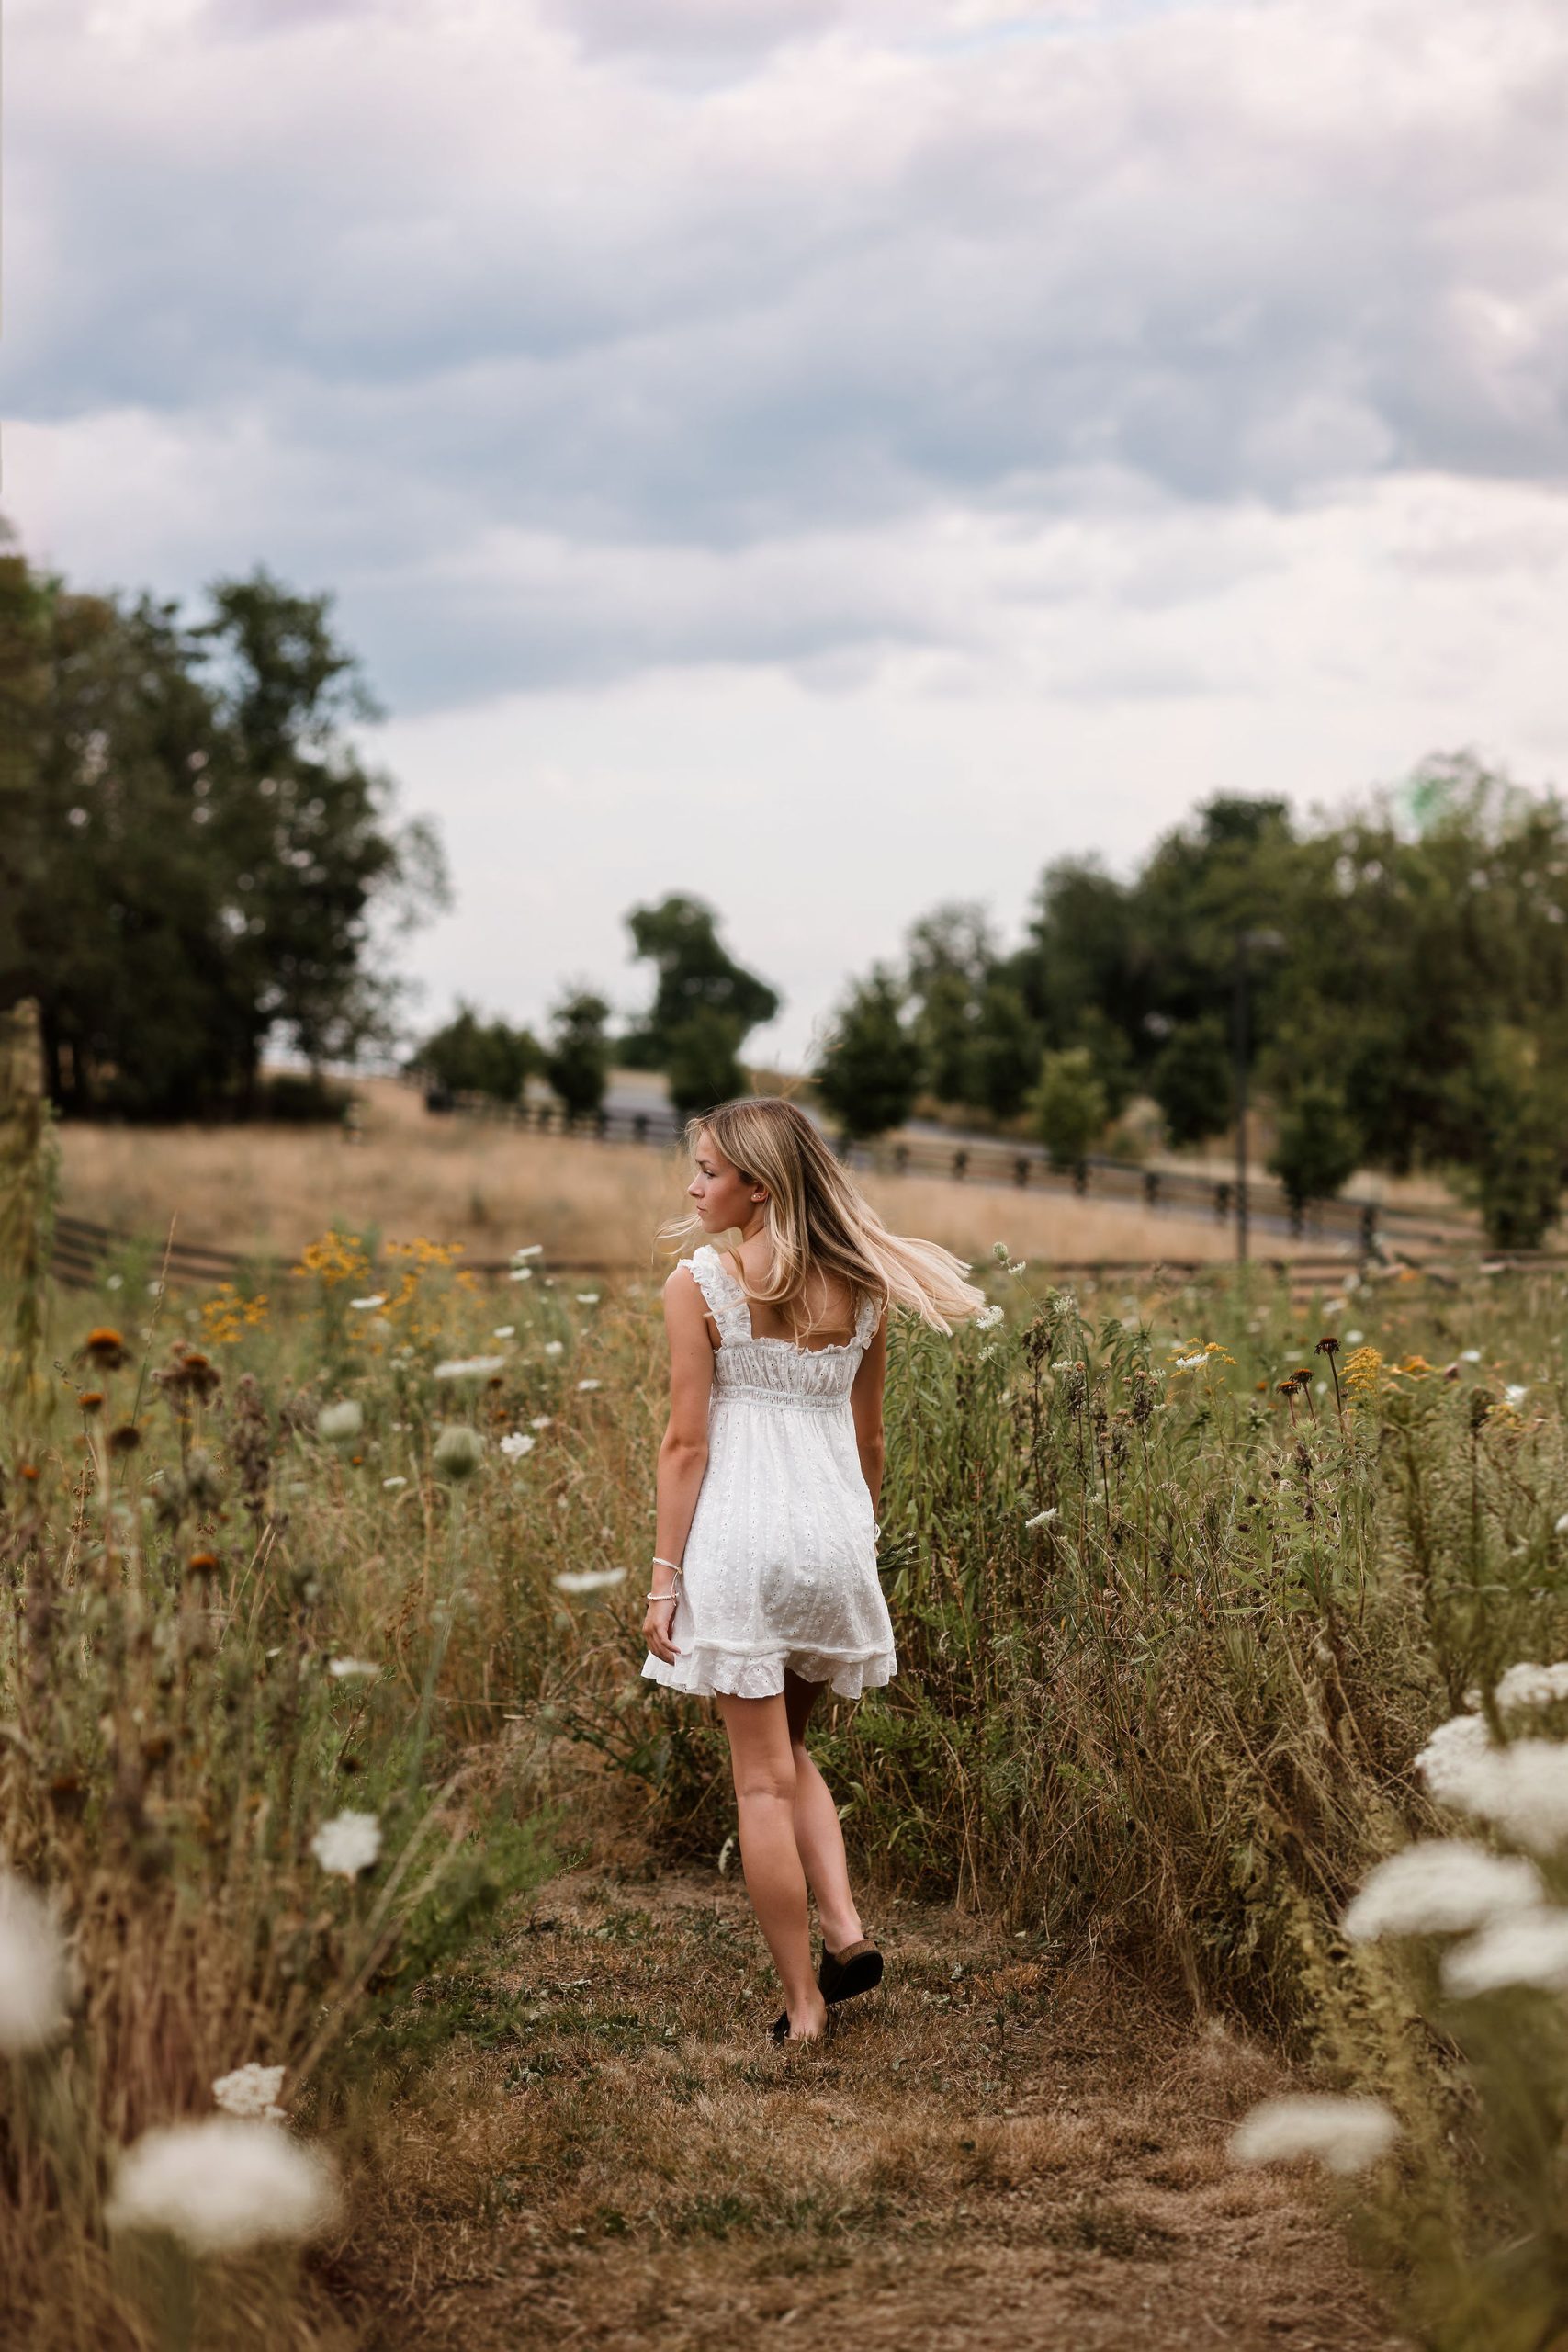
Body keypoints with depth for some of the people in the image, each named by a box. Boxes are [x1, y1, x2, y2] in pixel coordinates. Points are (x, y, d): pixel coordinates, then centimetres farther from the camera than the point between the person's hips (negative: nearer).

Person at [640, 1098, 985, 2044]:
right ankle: (847, 1927, 5)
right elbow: (868, 1441, 11)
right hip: (835, 1533, 5)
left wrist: (664, 1575, -4)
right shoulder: (861, 1290, 5)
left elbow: (687, 1442, -9)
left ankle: (805, 2002, 6)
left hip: (740, 1537, -5)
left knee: (763, 1777, 4)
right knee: (791, 1751, 24)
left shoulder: (700, 1282, -9)